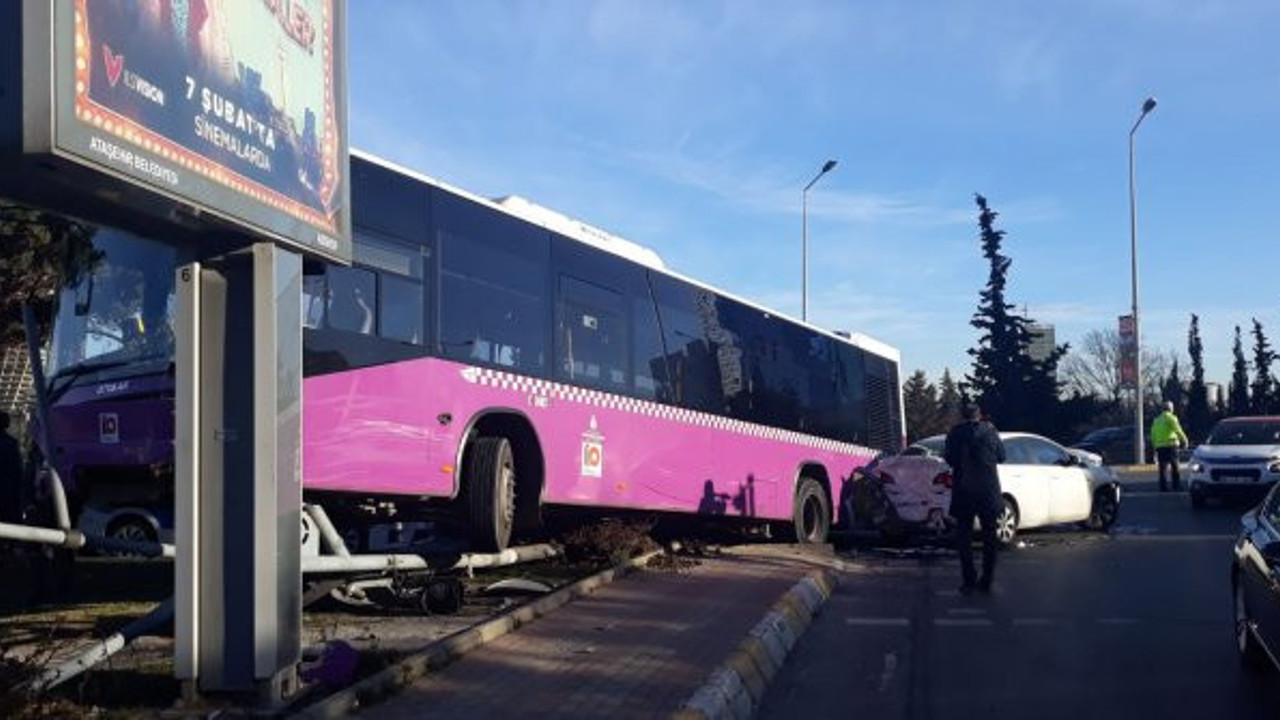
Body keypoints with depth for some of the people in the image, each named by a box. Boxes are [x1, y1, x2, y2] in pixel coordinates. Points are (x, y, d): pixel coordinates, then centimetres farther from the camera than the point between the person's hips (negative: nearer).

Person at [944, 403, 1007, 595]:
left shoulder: (956, 432, -4)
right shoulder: (990, 430, 0)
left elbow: (950, 460, -4)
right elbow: (1001, 456, 8)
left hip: (964, 490, -2)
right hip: (989, 489, 2)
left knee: (964, 535, 5)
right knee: (989, 535, 12)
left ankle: (969, 581, -2)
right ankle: (987, 581, 12)